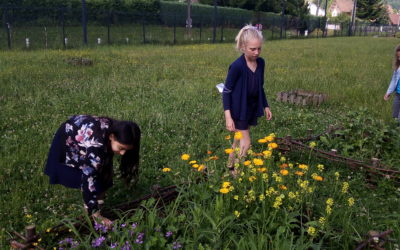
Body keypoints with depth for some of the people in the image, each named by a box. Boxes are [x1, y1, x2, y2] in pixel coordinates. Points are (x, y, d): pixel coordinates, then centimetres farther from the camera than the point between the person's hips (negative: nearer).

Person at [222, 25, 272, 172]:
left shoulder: (261, 63, -3)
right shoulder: (237, 66, -22)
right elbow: (226, 91, -17)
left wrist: (266, 106, 16)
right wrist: (228, 116, -22)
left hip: (251, 109, 6)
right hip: (239, 110, -6)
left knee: (239, 141, 16)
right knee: (245, 143, -4)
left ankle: (230, 167, 32)